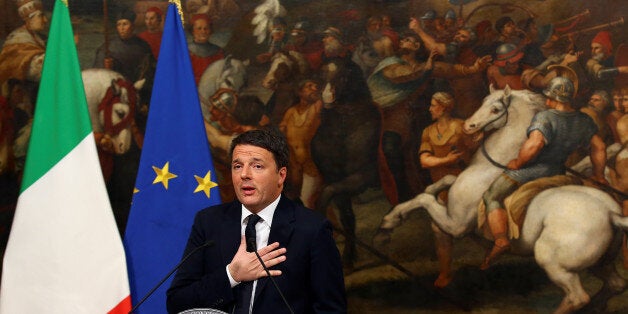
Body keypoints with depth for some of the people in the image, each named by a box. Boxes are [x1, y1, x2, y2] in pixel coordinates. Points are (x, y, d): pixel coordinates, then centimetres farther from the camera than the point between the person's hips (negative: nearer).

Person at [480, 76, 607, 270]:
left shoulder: (545, 118, -20)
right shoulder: (584, 121, 2)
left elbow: (534, 144, -36)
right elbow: (599, 148, 8)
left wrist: (518, 162, -21)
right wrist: (598, 176, 19)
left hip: (529, 169, -8)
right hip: (557, 171, 8)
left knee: (492, 197, -7)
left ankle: (501, 240, -27)